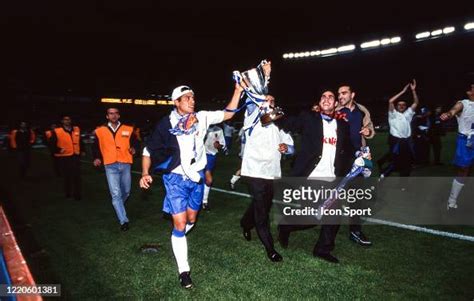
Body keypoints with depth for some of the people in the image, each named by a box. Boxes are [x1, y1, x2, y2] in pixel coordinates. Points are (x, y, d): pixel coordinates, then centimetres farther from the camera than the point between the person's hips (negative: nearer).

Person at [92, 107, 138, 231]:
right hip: (111, 166, -2)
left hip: (125, 165, 2)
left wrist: (133, 148, -9)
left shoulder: (128, 129, 5)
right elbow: (96, 146, 15)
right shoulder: (100, 131, 5)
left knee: (126, 191, 15)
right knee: (116, 194, -8)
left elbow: (134, 142, 12)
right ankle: (123, 221, -2)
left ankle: (118, 207, 45)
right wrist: (97, 158, 1)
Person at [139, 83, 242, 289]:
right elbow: (149, 150, -4)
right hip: (176, 179, -4)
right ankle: (183, 271, 11)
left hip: (197, 177, 4)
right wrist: (145, 173, -18)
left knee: (191, 220, 18)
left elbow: (227, 114, -4)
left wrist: (237, 91, -14)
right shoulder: (166, 124, -10)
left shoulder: (201, 118, -2)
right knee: (180, 223, -4)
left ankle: (176, 240, 51)